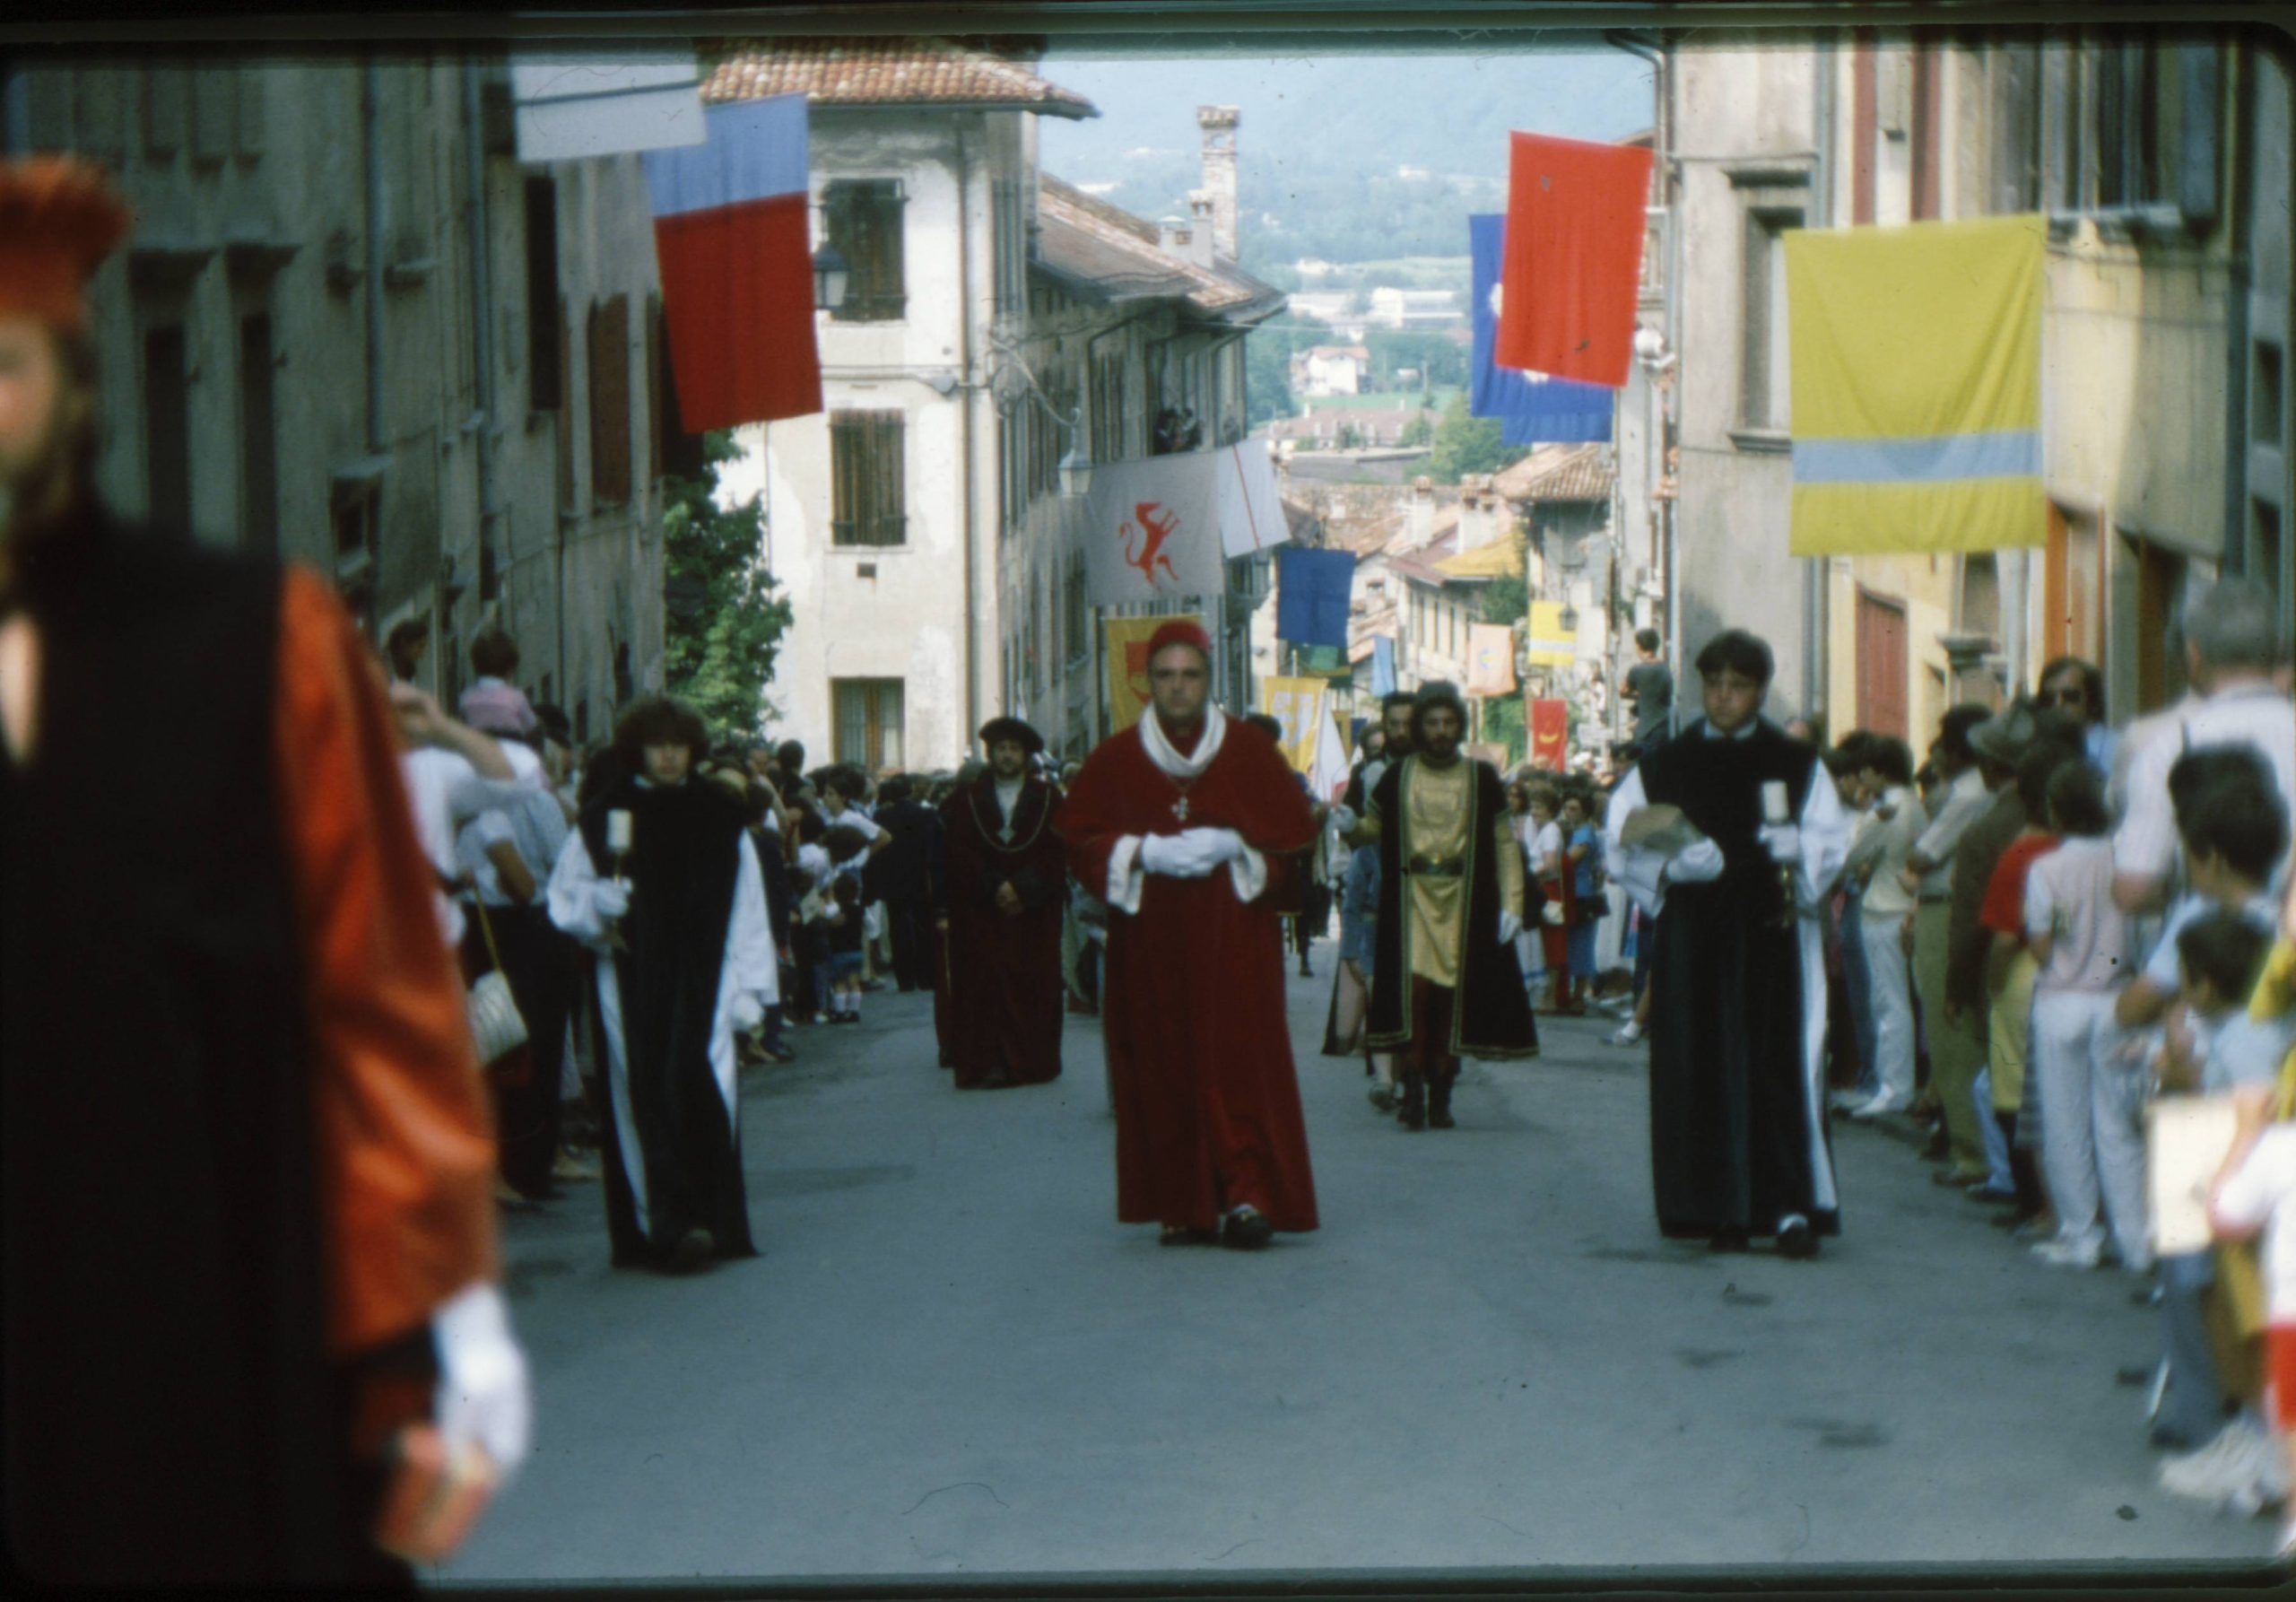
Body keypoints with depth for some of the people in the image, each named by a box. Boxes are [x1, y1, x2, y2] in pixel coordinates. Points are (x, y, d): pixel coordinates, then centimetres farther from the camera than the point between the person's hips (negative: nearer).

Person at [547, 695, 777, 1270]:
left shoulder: (720, 817, 8)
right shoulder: (604, 817, 5)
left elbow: (747, 908, 8)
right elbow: (567, 900, 7)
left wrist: (749, 988, 3)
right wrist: (603, 902, -14)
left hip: (702, 980, 0)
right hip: (632, 985, 0)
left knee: (704, 1090, -11)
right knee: (647, 1103, -2)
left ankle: (705, 1218, -8)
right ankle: (660, 1226, 1)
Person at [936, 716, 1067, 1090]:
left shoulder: (1047, 800, 8)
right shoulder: (967, 801, 9)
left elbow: (1056, 853, -1)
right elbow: (959, 854, 0)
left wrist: (1023, 889, -13)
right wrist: (993, 888, -13)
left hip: (1033, 915, 0)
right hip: (981, 914, 0)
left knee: (1034, 987, 0)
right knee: (986, 987, -8)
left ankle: (1033, 1061, 6)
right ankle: (990, 1063, -11)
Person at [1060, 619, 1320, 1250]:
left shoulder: (1250, 751, 5)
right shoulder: (1114, 759, 6)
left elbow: (1294, 831, 4)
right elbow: (1080, 842, 5)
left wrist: (1232, 846, -12)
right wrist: (1146, 853, -11)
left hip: (1233, 939, -1)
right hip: (1150, 945, 1)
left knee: (1240, 1061, -10)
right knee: (1164, 1072, -1)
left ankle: (1249, 1194, -13)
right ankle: (1181, 1208, 3)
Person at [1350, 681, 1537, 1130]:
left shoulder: (1481, 778, 6)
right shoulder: (1396, 777, 7)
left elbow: (1504, 842, 5)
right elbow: (1373, 828, 12)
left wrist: (1511, 904, -3)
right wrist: (1349, 826, -12)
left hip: (1463, 903, 0)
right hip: (1411, 899, 0)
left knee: (1453, 996, -1)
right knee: (1412, 988, -14)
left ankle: (1441, 1097, 6)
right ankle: (1413, 1091, -12)